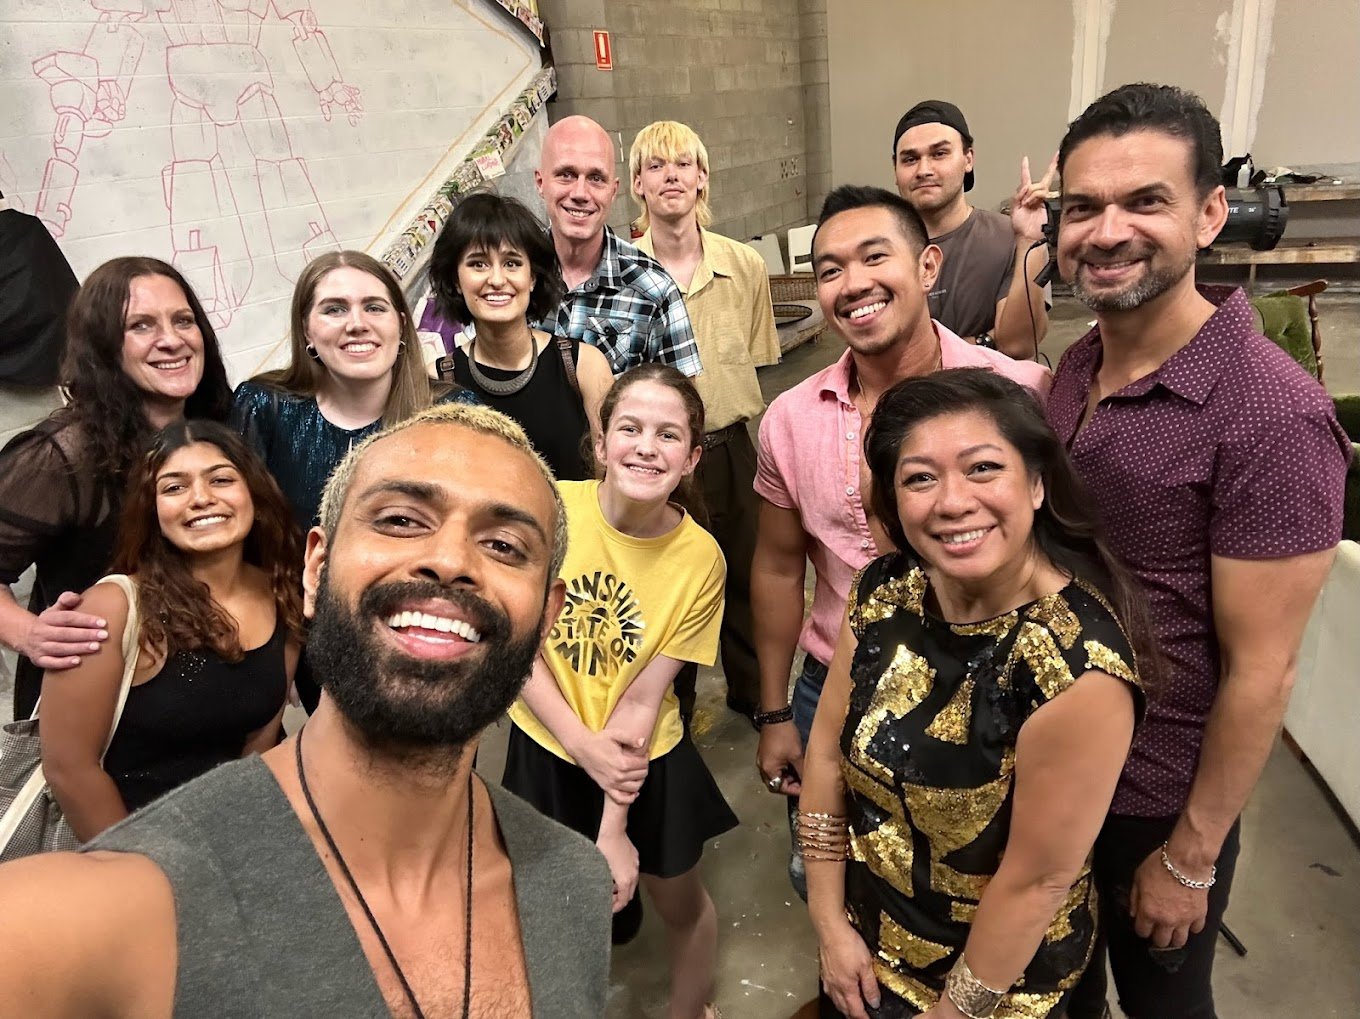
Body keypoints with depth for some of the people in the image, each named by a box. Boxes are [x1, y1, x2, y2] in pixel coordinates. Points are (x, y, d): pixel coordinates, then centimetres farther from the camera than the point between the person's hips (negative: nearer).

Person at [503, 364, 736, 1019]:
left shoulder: (701, 559, -19)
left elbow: (643, 697, -16)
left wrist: (613, 829, -16)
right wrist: (585, 747, -19)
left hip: (646, 760, 0)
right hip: (546, 748, 0)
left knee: (682, 903, 19)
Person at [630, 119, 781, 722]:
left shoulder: (746, 265, -1)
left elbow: (756, 363, 9)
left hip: (729, 449, 2)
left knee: (746, 576, 16)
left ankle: (754, 695, 43)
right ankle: (670, 712, 37)